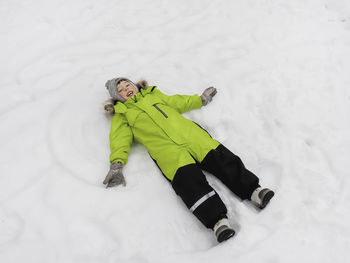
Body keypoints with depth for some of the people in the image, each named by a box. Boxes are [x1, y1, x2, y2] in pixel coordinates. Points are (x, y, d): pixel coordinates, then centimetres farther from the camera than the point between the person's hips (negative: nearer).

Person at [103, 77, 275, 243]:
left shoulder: (153, 94, 30)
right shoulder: (121, 115, 20)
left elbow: (176, 102, 40)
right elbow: (120, 139, 7)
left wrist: (201, 100, 41)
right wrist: (117, 164, -10)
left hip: (188, 133, 4)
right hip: (165, 147, -4)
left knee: (221, 158, -17)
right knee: (187, 177, -29)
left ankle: (253, 190, -21)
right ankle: (217, 220, -37)